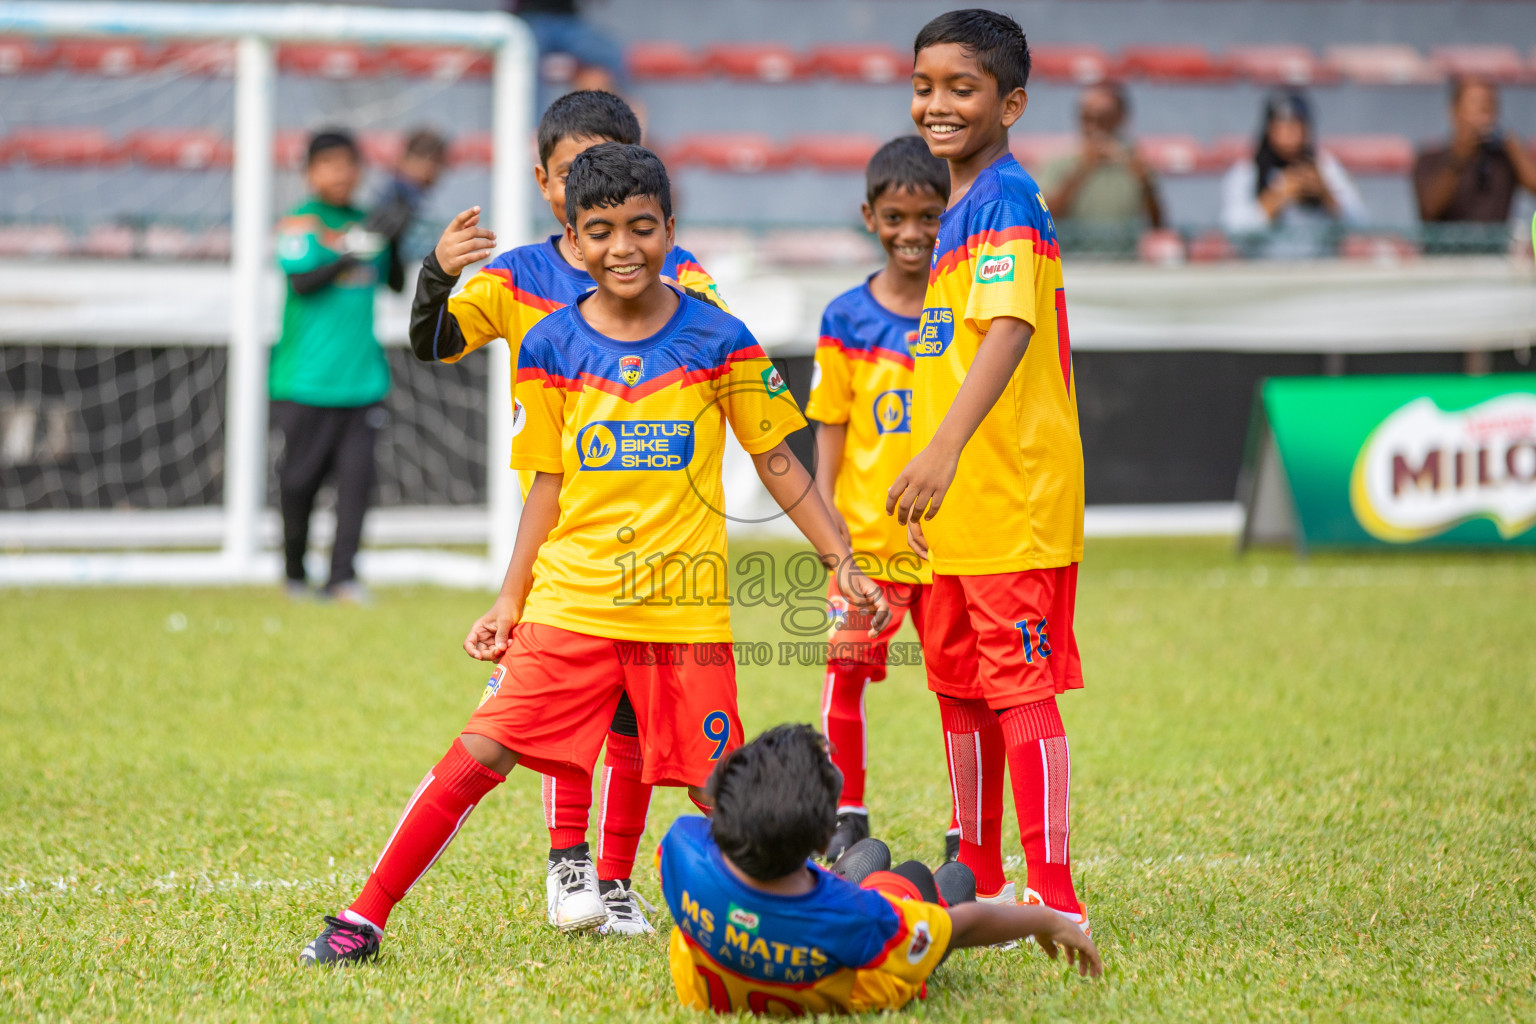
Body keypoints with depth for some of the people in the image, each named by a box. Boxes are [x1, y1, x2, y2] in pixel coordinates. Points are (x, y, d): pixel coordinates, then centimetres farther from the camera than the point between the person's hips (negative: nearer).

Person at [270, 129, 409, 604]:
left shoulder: (365, 223, 13)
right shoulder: (299, 223, -2)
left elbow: (396, 283, 18)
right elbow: (301, 281, -16)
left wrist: (394, 243, -1)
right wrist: (352, 253, -25)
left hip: (361, 375, 4)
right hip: (306, 379, -4)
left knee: (356, 473, -6)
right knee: (300, 477, 2)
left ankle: (343, 575, -6)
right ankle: (295, 573, 19)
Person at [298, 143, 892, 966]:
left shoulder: (718, 340, 0)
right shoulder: (553, 346, 3)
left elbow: (777, 464, 7)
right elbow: (548, 487, 9)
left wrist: (843, 563, 4)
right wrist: (509, 599, 5)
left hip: (685, 610, -1)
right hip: (570, 604, 1)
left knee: (718, 789, -3)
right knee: (483, 750, -9)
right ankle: (364, 917, -2)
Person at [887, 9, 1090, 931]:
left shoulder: (1007, 201, -14)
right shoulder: (962, 210, 16)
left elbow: (1009, 332, -29)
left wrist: (943, 450, -40)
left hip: (1014, 505, -10)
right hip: (959, 510, 10)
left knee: (1021, 685, -9)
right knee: (960, 688, 16)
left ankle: (1054, 899, -7)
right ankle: (982, 882, 26)